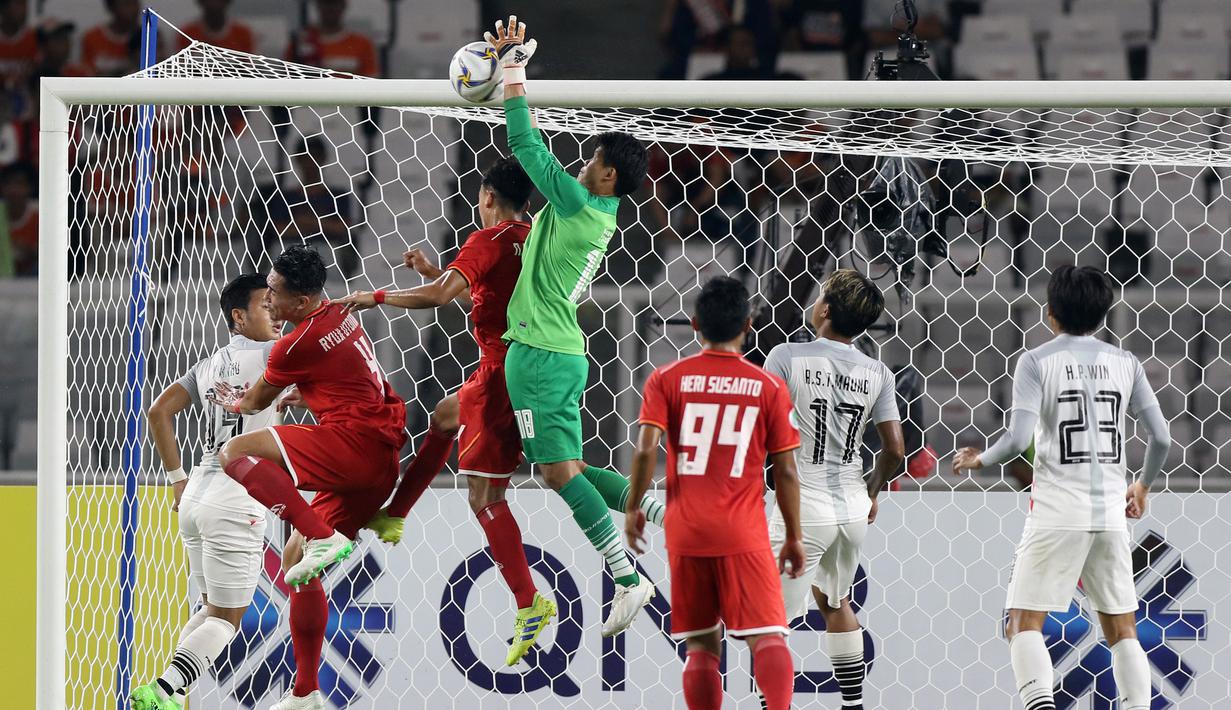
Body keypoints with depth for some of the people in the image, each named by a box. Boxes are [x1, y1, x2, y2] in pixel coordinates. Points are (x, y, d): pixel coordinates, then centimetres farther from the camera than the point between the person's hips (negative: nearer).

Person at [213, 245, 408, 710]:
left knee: (236, 454, -18)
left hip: (356, 442, -10)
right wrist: (295, 395, 47)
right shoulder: (340, 317, 17)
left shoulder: (300, 343, -10)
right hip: (380, 465, 10)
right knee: (294, 559, 16)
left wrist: (233, 402, 29)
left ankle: (323, 538, -26)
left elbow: (255, 402, 8)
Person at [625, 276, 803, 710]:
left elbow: (646, 449, -9)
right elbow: (785, 471, 3)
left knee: (701, 645, 11)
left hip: (685, 531, 1)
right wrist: (794, 537, 12)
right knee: (767, 637, -7)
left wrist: (633, 509, 5)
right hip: (744, 534, -1)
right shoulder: (769, 386, 2)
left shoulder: (667, 380, 2)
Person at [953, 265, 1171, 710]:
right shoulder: (1125, 363, 7)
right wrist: (1143, 486, 23)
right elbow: (1161, 439, 4)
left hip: (1056, 512, -4)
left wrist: (978, 460, 6)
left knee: (1024, 625, 0)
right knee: (1121, 630, 12)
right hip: (1110, 512, 4)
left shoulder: (1037, 361, -4)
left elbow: (1017, 439, -15)